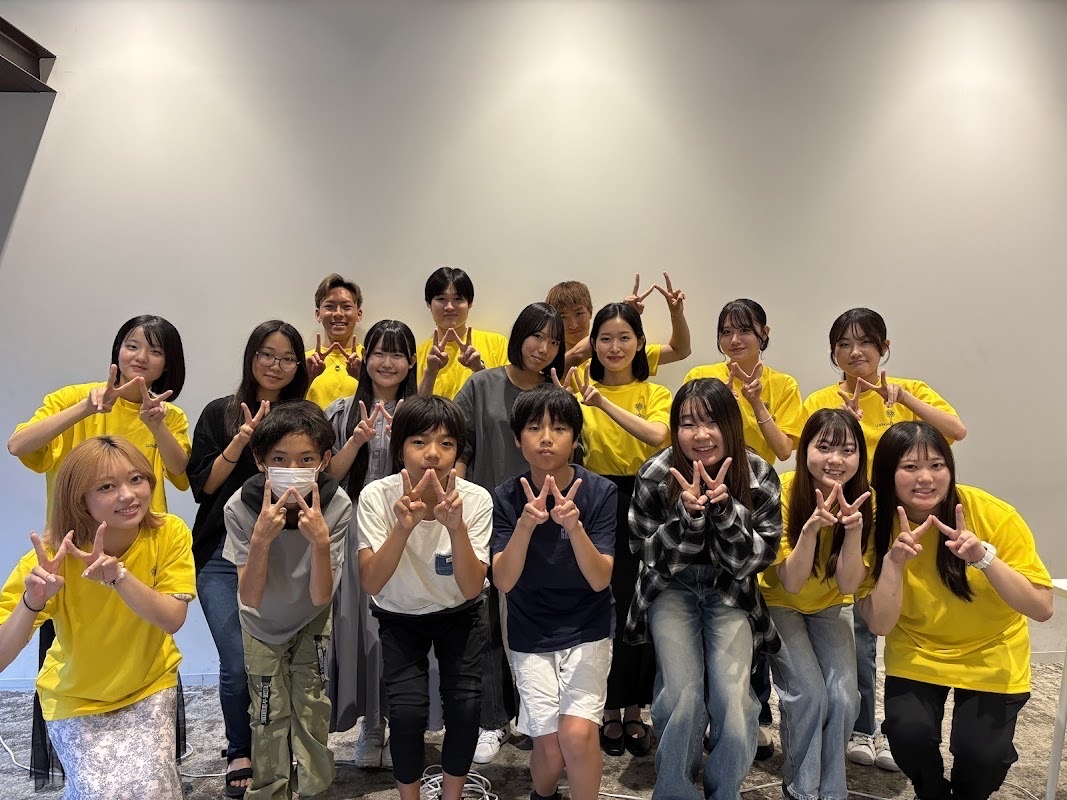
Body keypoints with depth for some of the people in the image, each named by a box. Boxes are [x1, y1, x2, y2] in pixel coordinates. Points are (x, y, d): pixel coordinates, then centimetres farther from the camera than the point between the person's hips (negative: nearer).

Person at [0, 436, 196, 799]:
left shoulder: (169, 534, -19)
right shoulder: (52, 558, -22)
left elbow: (172, 619, -26)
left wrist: (119, 575, -41)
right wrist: (31, 603, -45)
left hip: (150, 686, 1)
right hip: (77, 699, 0)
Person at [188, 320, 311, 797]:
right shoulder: (220, 413, 5)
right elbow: (202, 484, -1)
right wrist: (239, 442, -12)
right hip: (223, 556, 0)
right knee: (238, 663, -6)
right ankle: (240, 754, 19)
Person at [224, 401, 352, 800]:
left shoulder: (336, 505, -29)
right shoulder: (241, 507, -29)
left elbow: (320, 596, -28)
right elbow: (250, 598, -30)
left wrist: (320, 540, -44)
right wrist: (262, 537, -44)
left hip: (311, 621, 0)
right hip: (262, 624, 1)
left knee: (312, 711, 1)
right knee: (269, 717, 8)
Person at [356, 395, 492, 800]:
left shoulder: (476, 499, -23)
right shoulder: (377, 496, -23)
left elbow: (471, 589, -27)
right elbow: (371, 584, -30)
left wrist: (456, 527, -43)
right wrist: (403, 527, -45)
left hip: (460, 614, 1)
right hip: (400, 616, 0)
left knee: (465, 704, -13)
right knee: (407, 710, -15)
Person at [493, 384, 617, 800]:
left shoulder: (600, 492, -12)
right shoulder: (506, 497, -9)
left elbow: (600, 579, -17)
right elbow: (503, 581, -17)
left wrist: (573, 524, -34)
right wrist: (526, 524, -33)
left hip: (587, 630, -1)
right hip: (530, 636, 1)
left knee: (577, 733, -18)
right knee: (550, 744, -6)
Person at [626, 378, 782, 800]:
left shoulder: (759, 475, -14)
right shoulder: (656, 474, -16)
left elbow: (757, 557, -13)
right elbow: (652, 556, -11)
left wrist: (725, 508, -31)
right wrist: (687, 514, -30)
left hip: (730, 593, 1)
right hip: (672, 590, -1)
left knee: (733, 698, -14)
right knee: (683, 694, -16)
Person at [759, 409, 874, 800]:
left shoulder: (865, 501, -18)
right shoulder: (783, 493, -26)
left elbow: (848, 585, -22)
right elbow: (791, 583, -26)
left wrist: (854, 527, -37)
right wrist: (811, 526, -42)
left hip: (830, 607, 3)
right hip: (780, 604, -2)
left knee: (842, 696, -15)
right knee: (809, 693, -18)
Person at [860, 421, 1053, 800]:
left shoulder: (993, 515, -21)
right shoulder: (879, 526, -15)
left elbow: (1042, 608, -21)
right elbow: (879, 624, -17)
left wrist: (984, 556, -36)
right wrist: (893, 560, -32)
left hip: (990, 655, -1)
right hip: (916, 654, 1)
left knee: (981, 753, -17)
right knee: (909, 733, -20)